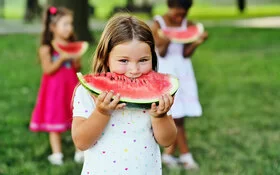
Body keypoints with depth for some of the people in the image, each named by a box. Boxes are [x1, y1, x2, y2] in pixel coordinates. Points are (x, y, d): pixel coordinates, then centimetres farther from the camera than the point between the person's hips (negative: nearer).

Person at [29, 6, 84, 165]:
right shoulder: (47, 48, -8)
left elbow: (78, 68, 9)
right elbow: (47, 70, -13)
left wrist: (76, 59, -12)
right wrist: (62, 59, -22)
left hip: (72, 86, 4)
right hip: (55, 88, -3)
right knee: (55, 123, 4)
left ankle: (80, 151, 14)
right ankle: (57, 153, 13)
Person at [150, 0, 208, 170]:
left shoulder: (188, 25, 1)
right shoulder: (158, 24, -7)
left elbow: (186, 54, -5)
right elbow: (161, 53, -10)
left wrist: (197, 42, -22)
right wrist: (166, 43, -31)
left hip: (183, 71, 4)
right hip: (165, 71, -4)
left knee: (179, 115, 3)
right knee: (176, 114, -6)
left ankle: (169, 153, 14)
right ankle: (186, 154, 2)